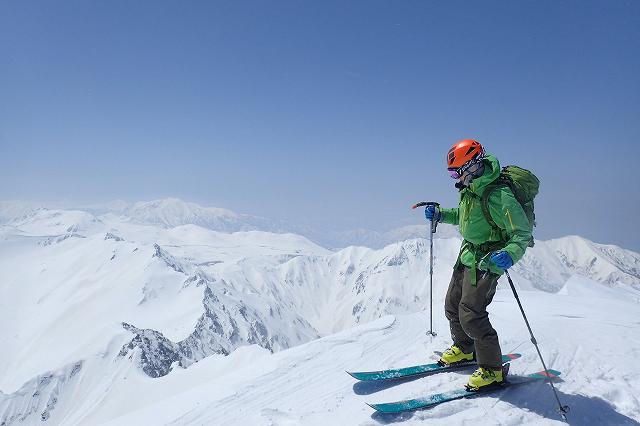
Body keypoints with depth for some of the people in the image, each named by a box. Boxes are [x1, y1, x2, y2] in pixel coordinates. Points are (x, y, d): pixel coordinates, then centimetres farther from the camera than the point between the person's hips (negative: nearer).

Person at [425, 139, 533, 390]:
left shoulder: (498, 196, -26)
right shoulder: (470, 190, 2)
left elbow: (523, 234, -24)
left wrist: (509, 254, -42)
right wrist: (439, 215, 9)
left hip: (486, 262, -9)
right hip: (467, 255, 9)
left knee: (471, 315, -11)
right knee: (452, 307, 17)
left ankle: (492, 370, 7)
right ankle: (463, 349, 41)